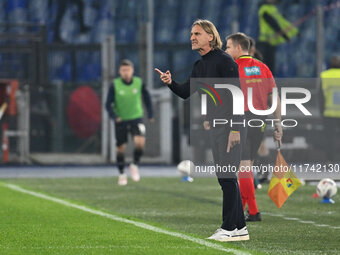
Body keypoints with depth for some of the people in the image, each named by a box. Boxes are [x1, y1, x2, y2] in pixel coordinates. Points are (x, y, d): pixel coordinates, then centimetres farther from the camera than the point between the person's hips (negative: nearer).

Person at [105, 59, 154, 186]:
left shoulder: (139, 83, -5)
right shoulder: (115, 85, -10)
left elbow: (147, 98, 11)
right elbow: (108, 104, -8)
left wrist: (150, 114, 11)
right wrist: (114, 116, -24)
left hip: (136, 118, 0)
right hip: (121, 120, 0)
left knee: (140, 142, -22)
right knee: (121, 148, 4)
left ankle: (135, 165, 3)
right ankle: (122, 174, 24)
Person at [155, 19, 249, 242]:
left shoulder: (224, 60, -13)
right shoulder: (200, 66, 15)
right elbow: (186, 92, 17)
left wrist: (236, 128, -22)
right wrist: (170, 83, -4)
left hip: (231, 124, -9)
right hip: (215, 126, 9)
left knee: (227, 176, -9)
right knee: (224, 176, 10)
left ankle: (231, 228, -7)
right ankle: (240, 227, 16)